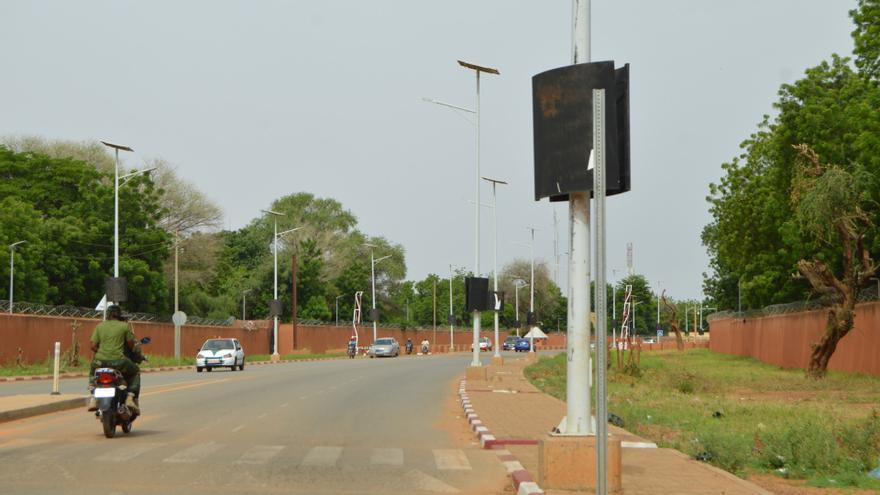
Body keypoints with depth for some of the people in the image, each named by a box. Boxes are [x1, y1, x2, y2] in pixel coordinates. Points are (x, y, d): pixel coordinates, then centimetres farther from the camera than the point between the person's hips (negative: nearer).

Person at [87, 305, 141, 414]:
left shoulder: (100, 326, 10)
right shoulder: (124, 326, 3)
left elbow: (93, 346, 6)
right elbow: (131, 345, 8)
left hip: (101, 361, 3)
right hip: (118, 361, -3)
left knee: (93, 373, 37)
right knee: (135, 372, 26)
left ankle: (93, 398, 17)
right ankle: (131, 398, 8)